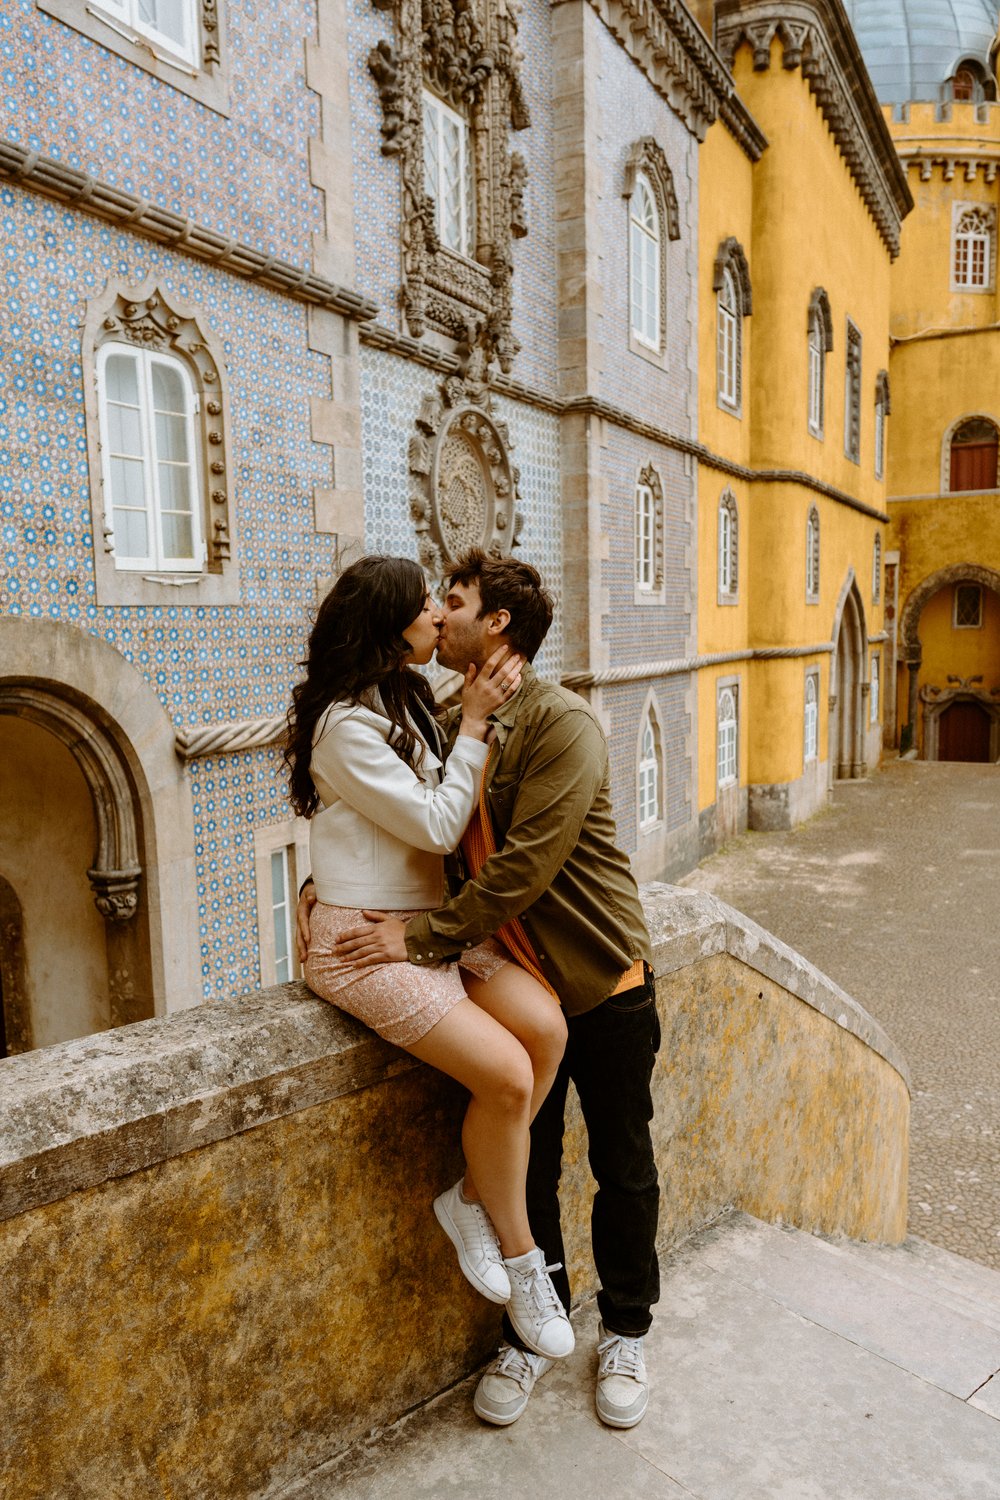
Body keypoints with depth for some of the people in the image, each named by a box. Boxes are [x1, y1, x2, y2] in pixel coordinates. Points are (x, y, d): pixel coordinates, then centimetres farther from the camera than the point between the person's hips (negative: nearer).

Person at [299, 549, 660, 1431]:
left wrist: (424, 937, -24)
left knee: (623, 1169, 14)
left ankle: (625, 1332, 38)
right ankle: (531, 1331, 39)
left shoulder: (562, 726, -21)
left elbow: (522, 867, -27)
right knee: (525, 1168, 16)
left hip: (602, 979, -4)